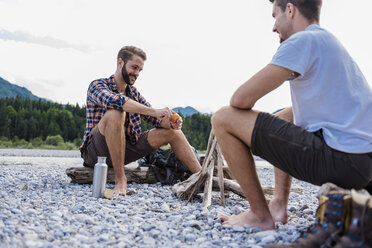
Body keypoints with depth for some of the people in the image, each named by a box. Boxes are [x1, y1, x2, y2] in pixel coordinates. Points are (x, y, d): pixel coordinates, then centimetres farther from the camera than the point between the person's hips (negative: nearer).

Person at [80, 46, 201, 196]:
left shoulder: (134, 93, 14)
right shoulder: (97, 85, -7)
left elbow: (156, 120, 11)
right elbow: (115, 100, -30)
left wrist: (171, 123, -13)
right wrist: (154, 111, -34)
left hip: (123, 150, 7)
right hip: (96, 151, -7)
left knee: (173, 132, 0)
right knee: (115, 113, -35)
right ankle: (120, 178, -31)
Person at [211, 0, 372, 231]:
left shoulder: (302, 41, -9)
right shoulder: (331, 42, 22)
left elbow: (240, 100, -13)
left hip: (337, 160, -10)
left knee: (223, 119, -7)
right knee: (285, 115, 34)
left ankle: (260, 214, 1)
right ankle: (279, 203, 22)